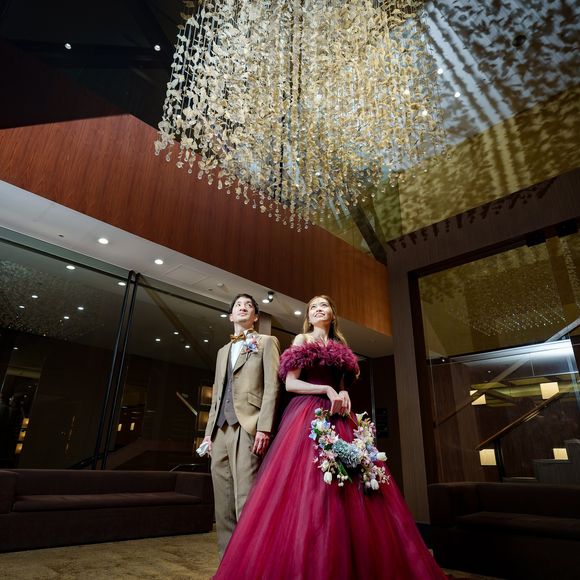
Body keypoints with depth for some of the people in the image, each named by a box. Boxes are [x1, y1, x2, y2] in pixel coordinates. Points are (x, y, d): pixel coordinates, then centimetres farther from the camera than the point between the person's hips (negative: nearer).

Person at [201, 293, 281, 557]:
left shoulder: (266, 342, 7)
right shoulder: (223, 351, 25)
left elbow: (272, 385, -4)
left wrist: (264, 427, -14)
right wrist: (209, 430, 15)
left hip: (248, 427, -6)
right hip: (220, 429, 6)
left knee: (246, 502, -10)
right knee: (223, 505, 8)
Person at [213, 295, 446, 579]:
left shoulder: (340, 345, 21)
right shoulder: (302, 340, 7)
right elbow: (290, 383, -3)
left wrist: (343, 394, -2)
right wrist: (327, 390, -12)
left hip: (338, 417, 5)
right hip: (307, 414, -5)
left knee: (348, 493, -3)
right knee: (307, 490, -14)